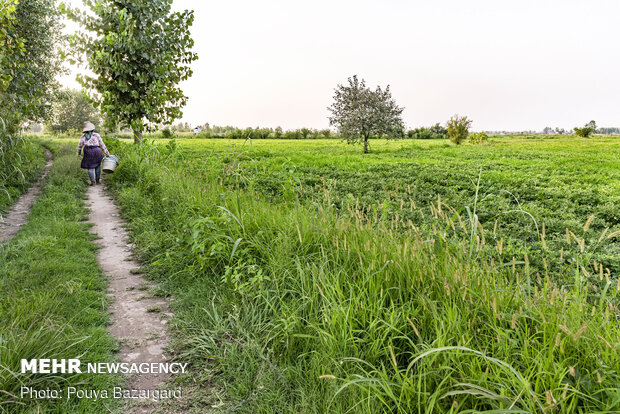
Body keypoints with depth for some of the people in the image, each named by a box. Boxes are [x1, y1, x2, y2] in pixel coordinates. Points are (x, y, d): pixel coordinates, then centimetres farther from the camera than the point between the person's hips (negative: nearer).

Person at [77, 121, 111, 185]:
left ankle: (93, 181, 8)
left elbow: (80, 146, 13)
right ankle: (97, 179, 24)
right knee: (97, 165, 18)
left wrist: (79, 153, 32)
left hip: (88, 152, 0)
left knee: (90, 167, 9)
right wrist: (107, 153, 11)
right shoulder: (96, 135, 5)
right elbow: (102, 145, 6)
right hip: (97, 151, 0)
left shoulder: (83, 136, 8)